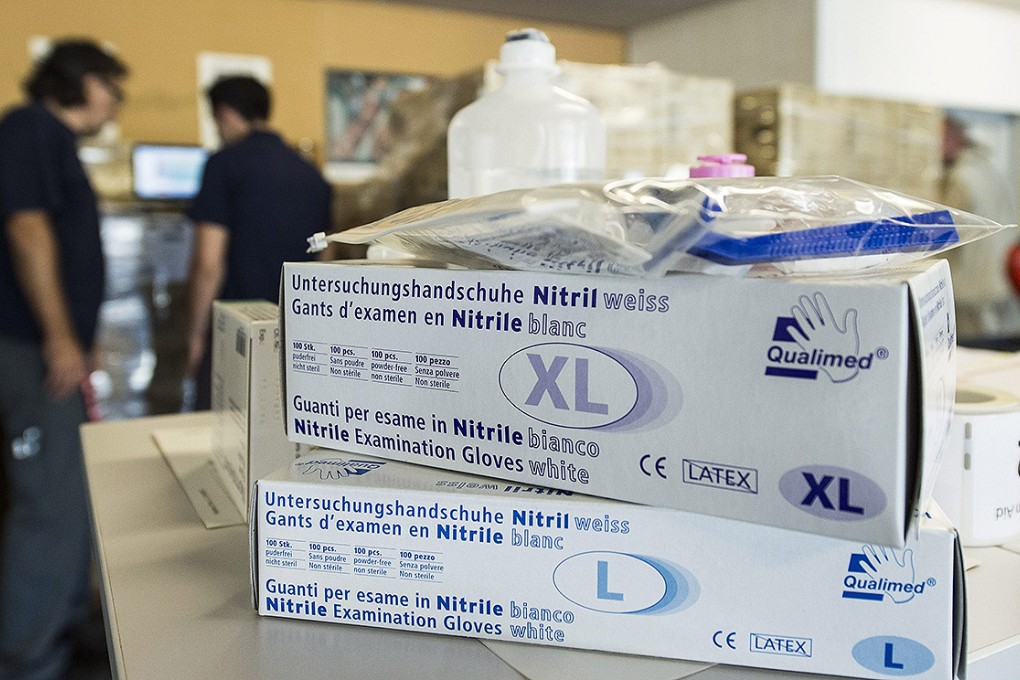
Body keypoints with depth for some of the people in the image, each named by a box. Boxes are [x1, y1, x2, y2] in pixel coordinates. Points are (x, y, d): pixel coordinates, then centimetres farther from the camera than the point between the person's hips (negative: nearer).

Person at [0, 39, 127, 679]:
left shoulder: (56, 141, 21)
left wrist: (82, 338, 23)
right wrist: (59, 337, -21)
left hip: (58, 347, 10)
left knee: (76, 490, 17)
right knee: (52, 504, -8)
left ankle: (67, 624, 31)